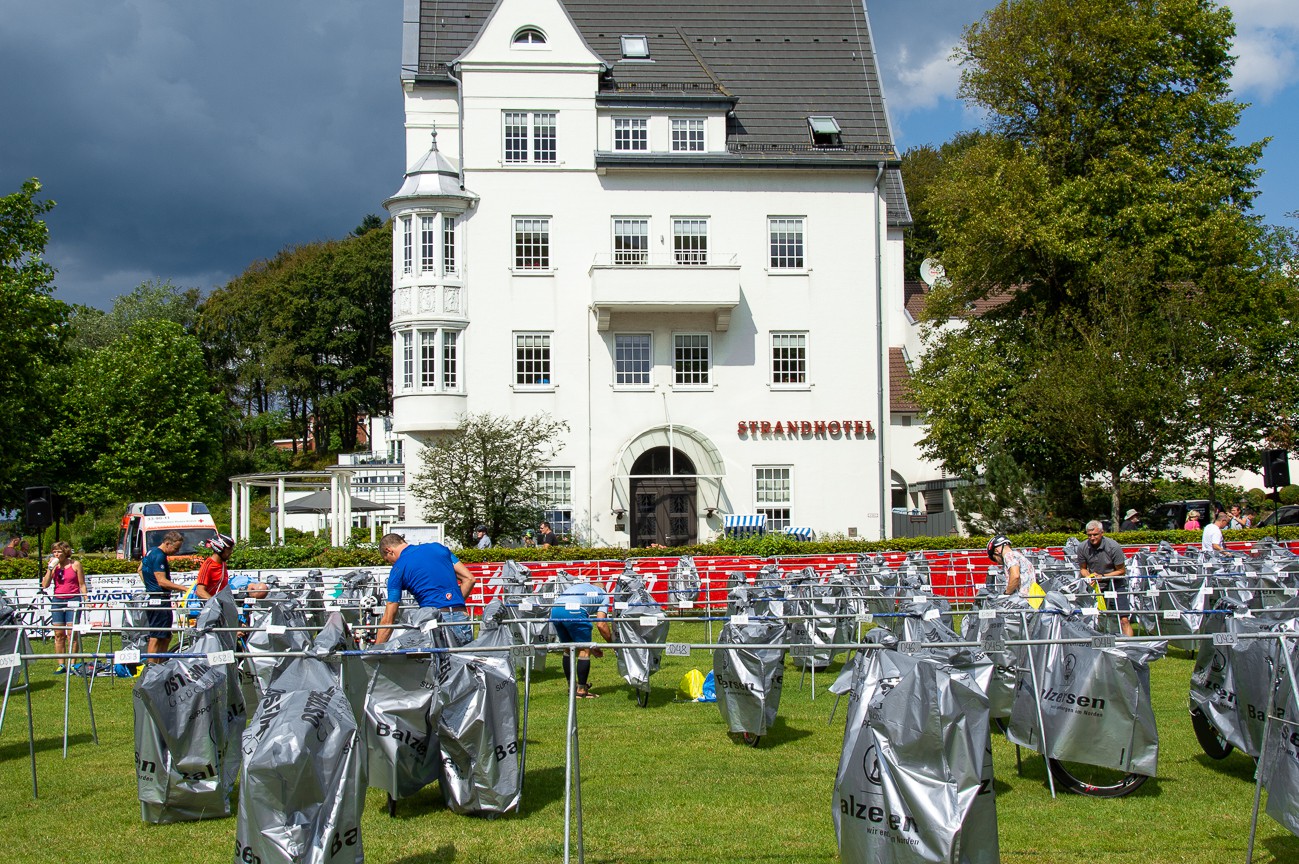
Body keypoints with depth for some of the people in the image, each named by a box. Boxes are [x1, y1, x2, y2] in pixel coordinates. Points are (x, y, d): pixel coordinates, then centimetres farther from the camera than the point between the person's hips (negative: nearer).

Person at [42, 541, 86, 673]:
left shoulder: (75, 565, 1)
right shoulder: (54, 566, 9)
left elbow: (82, 584, 2)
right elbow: (45, 585, 1)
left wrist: (85, 600, -6)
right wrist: (50, 568, -5)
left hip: (73, 600, -4)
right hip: (57, 601, 4)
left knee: (72, 632, -7)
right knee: (58, 634, 3)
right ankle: (61, 665, 7)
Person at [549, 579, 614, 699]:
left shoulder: (578, 587, 41)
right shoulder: (603, 595, 24)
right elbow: (601, 625, 9)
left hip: (555, 609, 7)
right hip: (574, 611, -7)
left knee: (568, 649, 24)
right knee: (584, 651, 8)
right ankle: (581, 690, 11)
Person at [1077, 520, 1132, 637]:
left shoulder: (1113, 547, -18)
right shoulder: (1082, 548, -8)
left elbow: (1121, 571, -11)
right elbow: (1083, 568, 6)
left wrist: (1103, 576, -21)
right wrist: (1089, 577, -15)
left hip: (1115, 583, -3)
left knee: (1124, 620, -11)